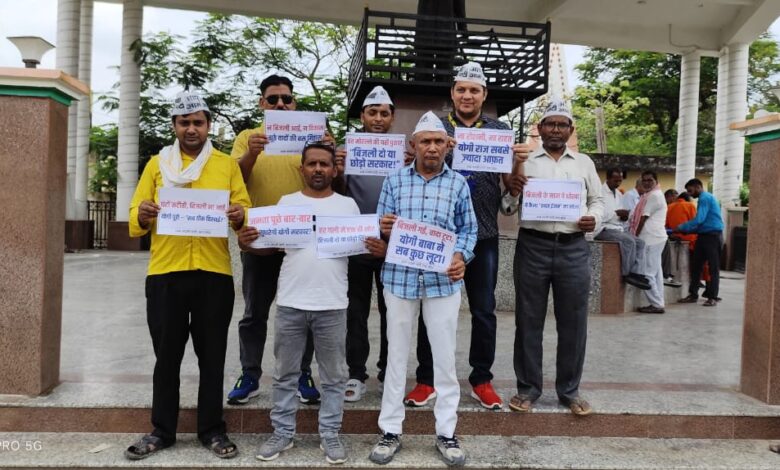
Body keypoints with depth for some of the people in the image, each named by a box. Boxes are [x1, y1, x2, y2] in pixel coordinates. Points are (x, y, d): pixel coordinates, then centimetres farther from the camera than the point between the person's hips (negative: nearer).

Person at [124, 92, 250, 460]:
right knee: (166, 355, 9)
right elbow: (135, 219, 8)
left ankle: (212, 430, 20)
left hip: (214, 273, 0)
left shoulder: (227, 164, 9)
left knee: (212, 355, 7)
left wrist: (239, 216, -17)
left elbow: (244, 210, 6)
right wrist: (142, 215, -15)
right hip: (165, 273, 1)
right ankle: (162, 431, 23)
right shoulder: (157, 164, 10)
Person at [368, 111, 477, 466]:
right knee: (396, 355, 8)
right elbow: (382, 227, 4)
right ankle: (391, 430, 21)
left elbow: (469, 229, 6)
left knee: (445, 357, 6)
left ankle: (446, 432, 21)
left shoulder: (459, 184, 5)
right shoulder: (394, 181, 4)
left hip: (443, 281, 0)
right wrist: (384, 230, -19)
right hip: (400, 278, 0)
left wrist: (461, 256, -13)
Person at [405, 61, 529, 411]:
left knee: (484, 310, 8)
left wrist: (519, 163, -13)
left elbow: (511, 186, 7)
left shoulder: (500, 131, 7)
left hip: (483, 234, 1)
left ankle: (481, 380, 23)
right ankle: (426, 379, 20)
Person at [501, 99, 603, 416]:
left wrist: (594, 218, -4)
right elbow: (507, 206, 4)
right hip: (533, 246, -1)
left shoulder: (584, 163, 15)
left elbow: (598, 199, 17)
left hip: (574, 248, 2)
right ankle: (528, 387, 17)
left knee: (573, 323, 6)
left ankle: (569, 390, 19)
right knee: (528, 321, 4)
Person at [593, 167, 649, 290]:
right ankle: (626, 274, -16)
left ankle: (636, 273, -16)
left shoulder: (619, 194, 17)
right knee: (629, 241, -27)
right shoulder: (600, 192, -10)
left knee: (640, 242, -8)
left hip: (617, 229, 9)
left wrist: (624, 216, -2)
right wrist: (617, 213, -19)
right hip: (603, 229, -9)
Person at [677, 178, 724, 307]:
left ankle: (712, 297, 2)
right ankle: (693, 294, 14)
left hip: (712, 236, -10)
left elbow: (699, 220, -20)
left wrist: (681, 228, -12)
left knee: (713, 267, -3)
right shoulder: (705, 198, 19)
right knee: (696, 266, 9)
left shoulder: (705, 198, -11)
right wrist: (686, 229, 12)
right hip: (703, 236, 10)